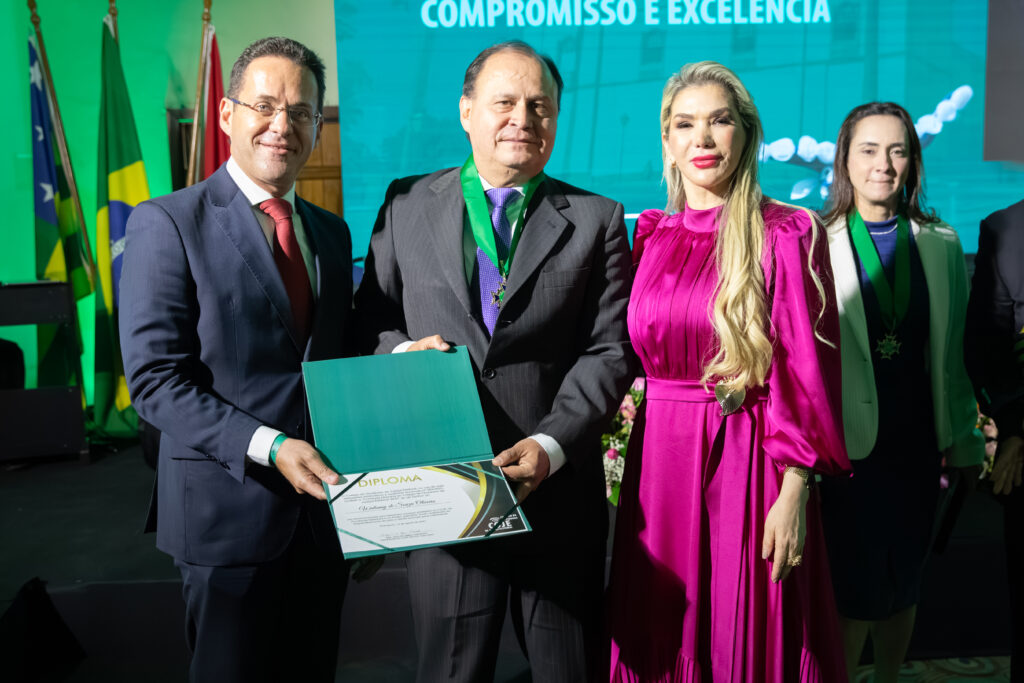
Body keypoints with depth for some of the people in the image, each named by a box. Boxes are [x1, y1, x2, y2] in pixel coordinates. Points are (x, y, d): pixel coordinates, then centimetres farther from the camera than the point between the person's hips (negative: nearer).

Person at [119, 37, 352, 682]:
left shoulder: (333, 233, 11)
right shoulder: (168, 223, -8)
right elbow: (155, 377, -14)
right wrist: (268, 447, -22)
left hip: (324, 502, 6)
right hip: (229, 508, -5)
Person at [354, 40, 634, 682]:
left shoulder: (596, 220, 4)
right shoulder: (407, 204, 8)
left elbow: (610, 351, -2)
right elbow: (371, 317, 12)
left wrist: (551, 444, -15)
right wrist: (399, 350, -11)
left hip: (559, 490, 0)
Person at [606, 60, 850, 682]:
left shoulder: (786, 234, -4)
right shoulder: (653, 236, 10)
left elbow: (806, 371, -8)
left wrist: (795, 492, -14)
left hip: (749, 467, -4)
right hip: (659, 465, 4)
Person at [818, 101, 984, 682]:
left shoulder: (941, 244, 7)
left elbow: (954, 351, 11)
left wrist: (963, 439, 11)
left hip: (915, 442, 4)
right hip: (846, 440, -4)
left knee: (904, 583, 16)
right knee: (859, 590, -1)